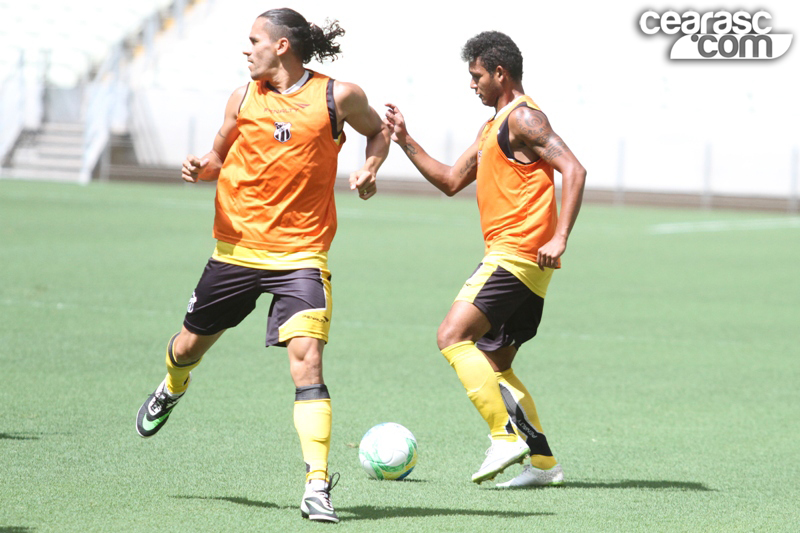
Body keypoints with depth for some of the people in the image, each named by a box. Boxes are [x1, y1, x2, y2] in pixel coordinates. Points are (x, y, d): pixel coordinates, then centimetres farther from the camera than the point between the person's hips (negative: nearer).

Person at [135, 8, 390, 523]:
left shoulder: (339, 96, -5)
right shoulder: (243, 98, 3)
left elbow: (377, 131, 14)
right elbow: (221, 158, 15)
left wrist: (369, 169, -5)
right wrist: (201, 168, -7)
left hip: (301, 253, -3)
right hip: (238, 247, 4)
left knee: (307, 358, -19)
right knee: (192, 344, 16)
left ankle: (318, 485, -18)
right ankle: (172, 390, 54)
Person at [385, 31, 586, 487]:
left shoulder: (523, 117, -9)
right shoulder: (493, 127, 22)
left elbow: (573, 170, -19)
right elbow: (451, 181, 27)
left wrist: (560, 238, -26)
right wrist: (405, 141, 20)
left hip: (515, 256, -10)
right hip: (516, 260, 10)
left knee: (453, 336, -16)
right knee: (494, 366, 12)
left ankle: (506, 437, -21)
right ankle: (543, 462, 10)